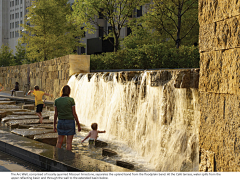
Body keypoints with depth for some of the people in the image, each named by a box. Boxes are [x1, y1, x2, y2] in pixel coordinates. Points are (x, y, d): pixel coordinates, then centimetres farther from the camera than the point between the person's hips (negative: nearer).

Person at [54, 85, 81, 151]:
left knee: (59, 142, 10)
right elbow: (74, 114, -9)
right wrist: (78, 125, -2)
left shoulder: (57, 101, -1)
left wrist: (54, 125, 12)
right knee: (69, 142, 2)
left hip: (61, 122, 3)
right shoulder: (71, 100, -10)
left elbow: (56, 114, 2)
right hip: (70, 122, -3)